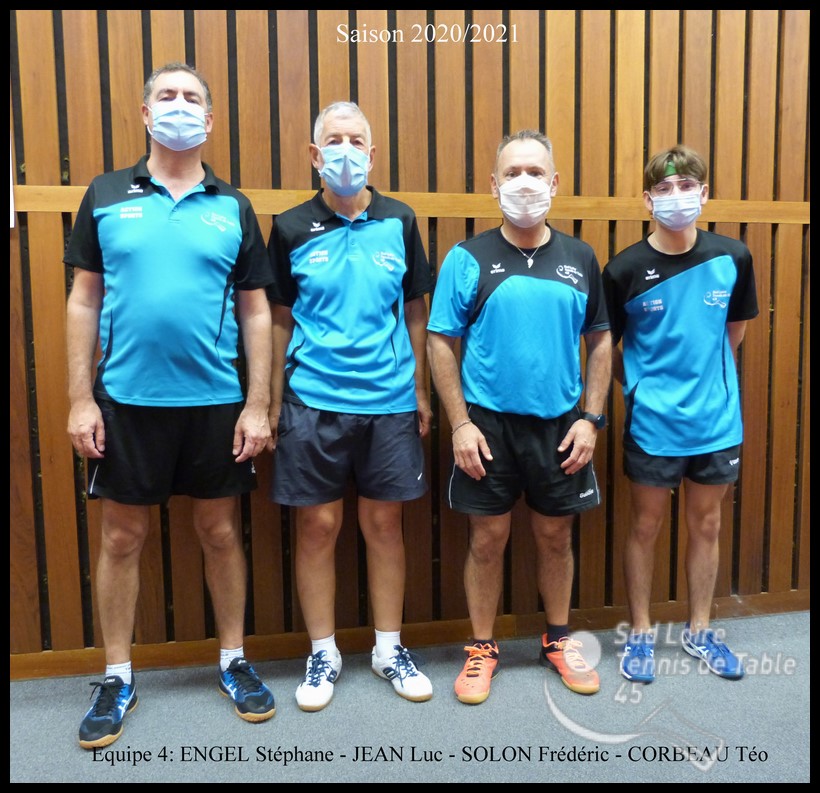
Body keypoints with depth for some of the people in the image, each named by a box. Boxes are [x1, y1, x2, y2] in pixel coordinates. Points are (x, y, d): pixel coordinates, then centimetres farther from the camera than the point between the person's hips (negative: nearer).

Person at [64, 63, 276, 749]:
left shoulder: (234, 207, 5)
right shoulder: (106, 197, 5)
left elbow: (256, 312, 3)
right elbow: (84, 302, 4)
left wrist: (258, 405, -4)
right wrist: (80, 399, -3)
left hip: (216, 402, 0)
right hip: (125, 401, 0)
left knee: (220, 531, 10)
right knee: (122, 537, 9)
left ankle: (235, 661, 29)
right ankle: (118, 679, 27)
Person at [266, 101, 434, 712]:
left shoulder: (400, 223, 5)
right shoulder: (291, 229, 2)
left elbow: (416, 313, 9)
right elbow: (280, 320, 5)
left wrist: (422, 391, 7)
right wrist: (273, 401, 2)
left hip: (390, 402, 1)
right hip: (312, 403, -1)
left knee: (385, 523, 10)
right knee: (318, 526, 6)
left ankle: (390, 648, 28)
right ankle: (323, 654, 25)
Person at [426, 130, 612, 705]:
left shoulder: (580, 258, 4)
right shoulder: (469, 259, -4)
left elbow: (599, 341, 7)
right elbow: (440, 343, -5)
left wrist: (591, 418, -1)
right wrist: (460, 424, -11)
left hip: (560, 423, 3)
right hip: (489, 423, -2)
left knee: (556, 534, 14)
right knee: (489, 538, 7)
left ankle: (559, 640, 35)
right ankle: (483, 649, 27)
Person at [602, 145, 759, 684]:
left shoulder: (733, 258, -3)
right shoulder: (625, 270, -10)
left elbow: (735, 330, 11)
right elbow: (606, 348, 1)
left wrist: (706, 377, 9)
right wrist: (642, 387, 2)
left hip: (717, 420, 3)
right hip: (653, 423, -2)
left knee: (707, 526, 15)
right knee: (646, 526, 9)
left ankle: (700, 631, 34)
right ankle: (641, 633, 27)